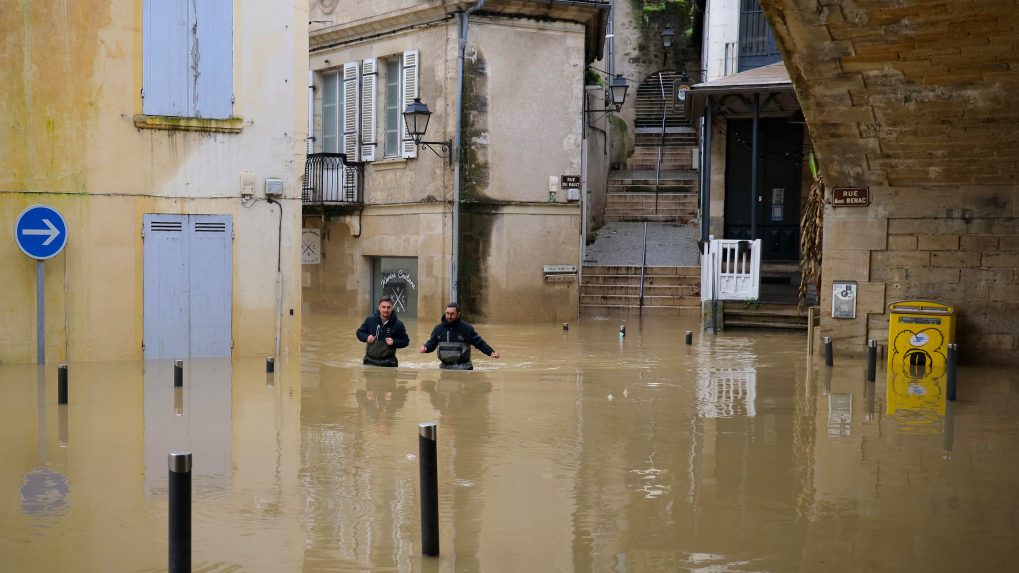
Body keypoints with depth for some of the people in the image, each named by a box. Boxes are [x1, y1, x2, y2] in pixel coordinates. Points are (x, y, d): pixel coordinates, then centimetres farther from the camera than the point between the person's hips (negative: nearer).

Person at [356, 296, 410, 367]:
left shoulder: (398, 324, -6)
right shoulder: (370, 320, -2)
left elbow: (406, 341, 3)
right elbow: (359, 332, 12)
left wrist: (394, 342, -15)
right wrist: (366, 337, -8)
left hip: (388, 363, -1)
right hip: (370, 361, 1)